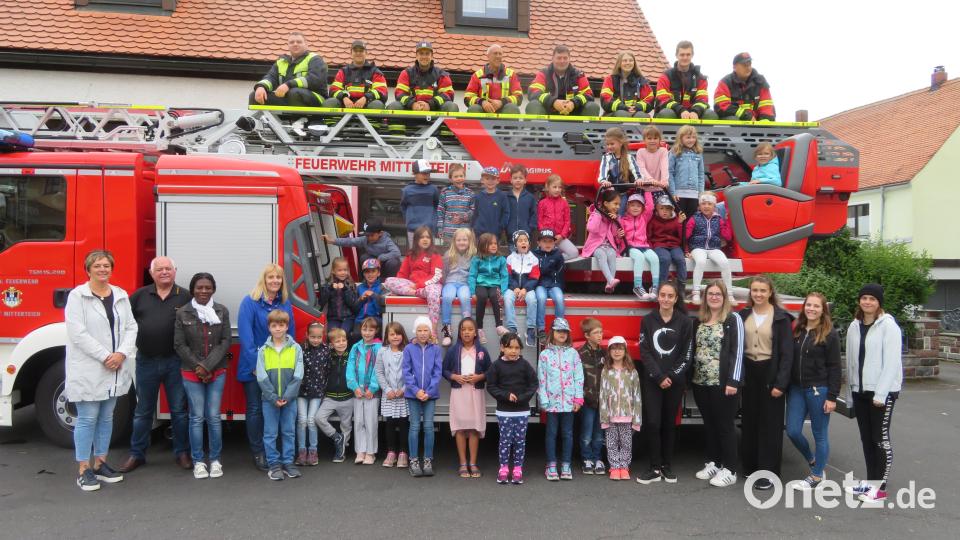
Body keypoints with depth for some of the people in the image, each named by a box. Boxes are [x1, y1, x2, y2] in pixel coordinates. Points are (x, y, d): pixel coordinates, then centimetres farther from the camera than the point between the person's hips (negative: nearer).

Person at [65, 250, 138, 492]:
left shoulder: (121, 295, 9)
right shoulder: (77, 296, -7)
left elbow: (130, 327, 6)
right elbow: (78, 333, -14)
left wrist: (122, 353, -10)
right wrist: (105, 356, -16)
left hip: (115, 369, 5)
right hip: (87, 369, -5)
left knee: (106, 417, 13)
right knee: (87, 419, 0)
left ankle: (100, 463, 23)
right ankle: (83, 470, 8)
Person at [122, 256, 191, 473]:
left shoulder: (186, 297, 0)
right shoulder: (140, 295, 5)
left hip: (175, 362, -1)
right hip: (146, 361, 2)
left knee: (179, 410, 8)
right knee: (143, 411, 12)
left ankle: (182, 453, 20)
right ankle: (137, 454, 24)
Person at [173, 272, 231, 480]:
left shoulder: (222, 311, 2)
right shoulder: (183, 313, 0)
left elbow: (226, 342, -3)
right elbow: (179, 345, -1)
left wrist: (208, 366, -11)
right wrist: (198, 366, -9)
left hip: (217, 372, 1)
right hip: (191, 373, 0)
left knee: (214, 417, 2)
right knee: (197, 417, 2)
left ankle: (215, 460, 12)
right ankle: (198, 461, 11)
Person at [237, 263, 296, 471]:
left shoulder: (285, 303, 5)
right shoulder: (250, 302, -10)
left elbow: (291, 334, 8)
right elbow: (245, 335, -15)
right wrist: (255, 364, -18)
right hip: (254, 366, -4)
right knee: (256, 409, 4)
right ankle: (258, 453, 12)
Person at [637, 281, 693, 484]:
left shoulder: (685, 322, 1)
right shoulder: (648, 320, 2)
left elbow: (686, 354, -1)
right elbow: (645, 352, -2)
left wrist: (672, 376, -10)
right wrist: (659, 377, -11)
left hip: (675, 381, 0)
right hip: (652, 380, 0)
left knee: (669, 423, 7)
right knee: (652, 423, -5)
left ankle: (667, 466, 18)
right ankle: (654, 468, 3)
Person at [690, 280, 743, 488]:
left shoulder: (733, 319, -4)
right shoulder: (698, 320, 12)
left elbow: (737, 351, -10)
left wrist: (733, 381, -16)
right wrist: (690, 377, 9)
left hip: (723, 383, -5)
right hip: (700, 383, 6)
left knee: (724, 425, 0)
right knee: (709, 425, 12)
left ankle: (729, 470, 7)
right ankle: (712, 463, 23)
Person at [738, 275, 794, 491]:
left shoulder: (781, 318, -6)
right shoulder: (743, 315, 7)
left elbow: (787, 353, -9)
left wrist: (781, 383, -14)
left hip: (770, 374, -4)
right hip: (748, 373, 4)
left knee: (770, 425, 1)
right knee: (749, 422, 12)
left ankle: (768, 473, 7)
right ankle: (750, 466, 24)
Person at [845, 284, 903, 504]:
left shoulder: (888, 326, -9)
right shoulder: (854, 326, 9)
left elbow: (892, 362, -14)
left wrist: (880, 393, -16)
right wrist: (852, 387, 10)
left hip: (882, 391, -6)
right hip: (860, 390, 6)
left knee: (880, 438, -2)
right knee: (866, 438, 12)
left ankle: (880, 488, 5)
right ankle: (870, 480, 22)